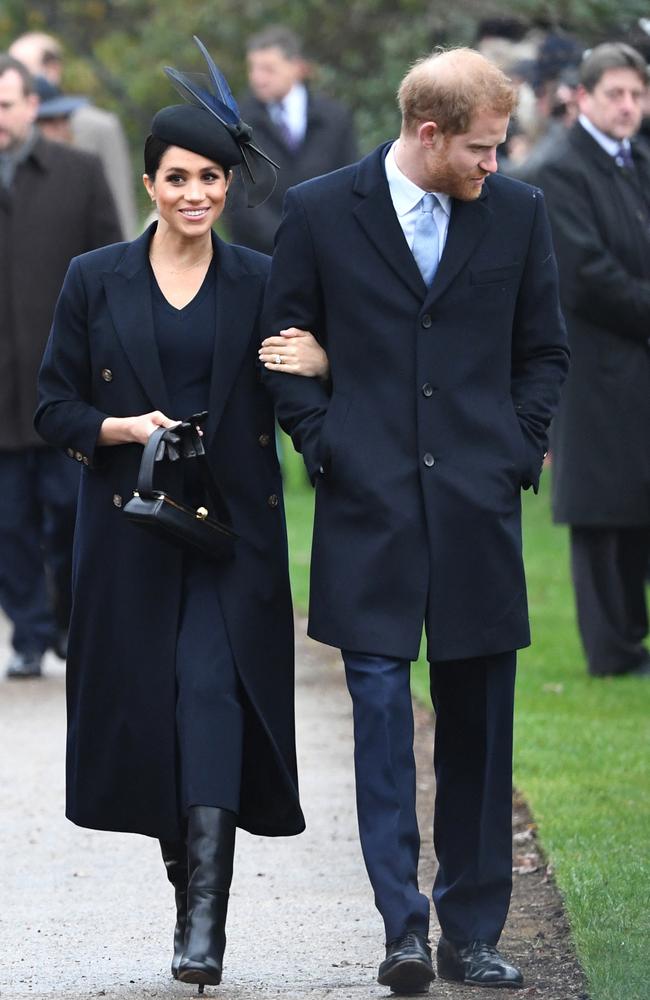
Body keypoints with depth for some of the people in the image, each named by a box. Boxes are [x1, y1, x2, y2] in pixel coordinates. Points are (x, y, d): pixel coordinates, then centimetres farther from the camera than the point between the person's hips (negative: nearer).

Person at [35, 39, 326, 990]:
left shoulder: (262, 285, 4)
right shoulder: (96, 280, 4)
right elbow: (54, 406, 5)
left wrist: (318, 366, -16)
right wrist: (123, 427, -13)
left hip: (233, 528, -1)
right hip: (131, 528, 1)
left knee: (214, 692, -15)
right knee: (146, 700, 4)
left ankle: (205, 919, -20)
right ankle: (193, 884, 24)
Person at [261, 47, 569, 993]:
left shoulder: (517, 212, 5)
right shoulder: (320, 212, 0)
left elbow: (544, 349, 14)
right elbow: (284, 345, 8)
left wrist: (517, 449, 3)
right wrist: (324, 445, -2)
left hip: (480, 507, 2)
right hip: (370, 507, -2)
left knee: (478, 727, 6)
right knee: (381, 709, -9)